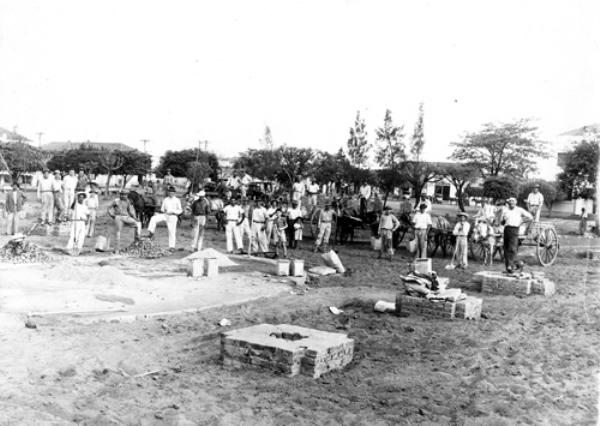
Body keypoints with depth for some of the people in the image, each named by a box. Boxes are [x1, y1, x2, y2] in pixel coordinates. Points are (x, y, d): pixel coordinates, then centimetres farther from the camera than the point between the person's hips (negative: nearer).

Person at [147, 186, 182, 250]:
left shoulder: (177, 200, -2)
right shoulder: (165, 200, 9)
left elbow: (180, 211, -2)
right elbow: (162, 209, 15)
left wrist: (173, 211, -17)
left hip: (172, 217, -4)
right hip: (165, 215, 4)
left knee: (172, 232, -2)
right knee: (153, 218, -18)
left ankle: (172, 246, 8)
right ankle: (151, 233, -11)